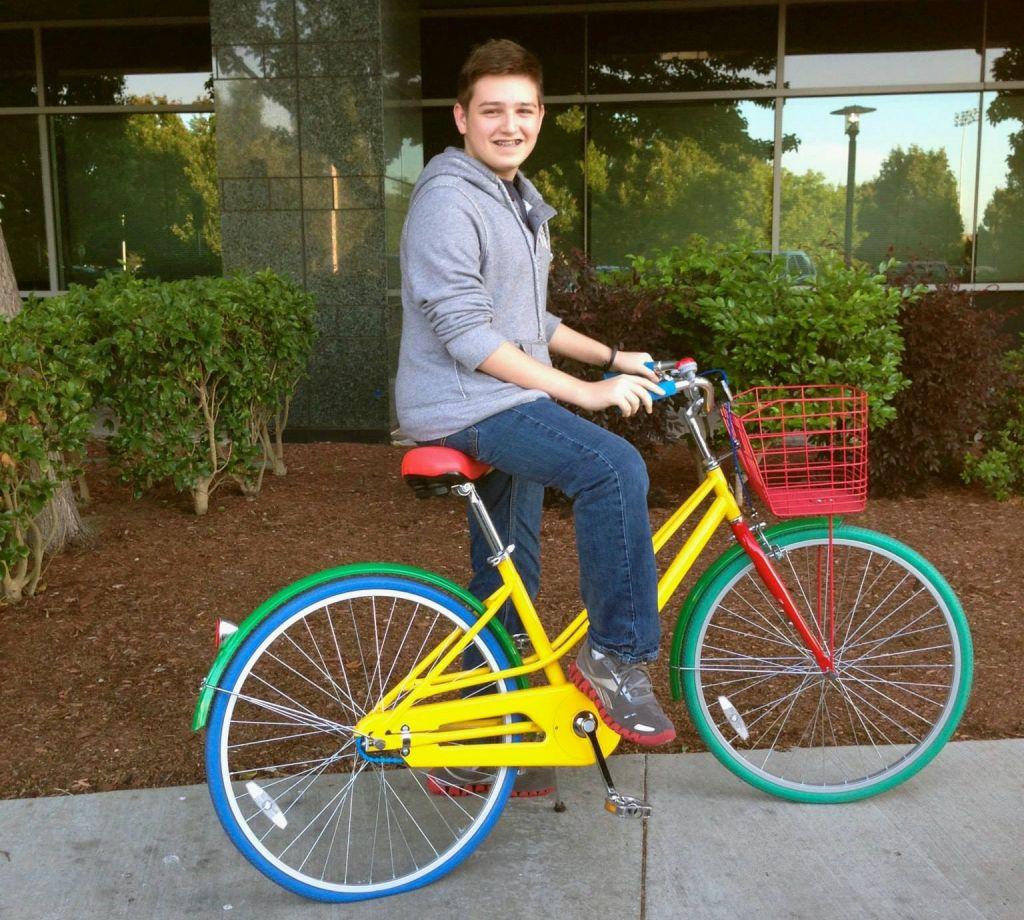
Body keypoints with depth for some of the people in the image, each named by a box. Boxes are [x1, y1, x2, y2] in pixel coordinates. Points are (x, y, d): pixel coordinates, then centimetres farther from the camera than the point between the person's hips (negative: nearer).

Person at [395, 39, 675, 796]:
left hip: (508, 406, 10)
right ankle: (616, 654, -14)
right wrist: (584, 391, -22)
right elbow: (466, 335, -22)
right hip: (463, 408, -10)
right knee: (614, 467, -29)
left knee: (507, 582, 12)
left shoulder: (522, 203, 18)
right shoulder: (449, 200, -13)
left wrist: (613, 357, 14)